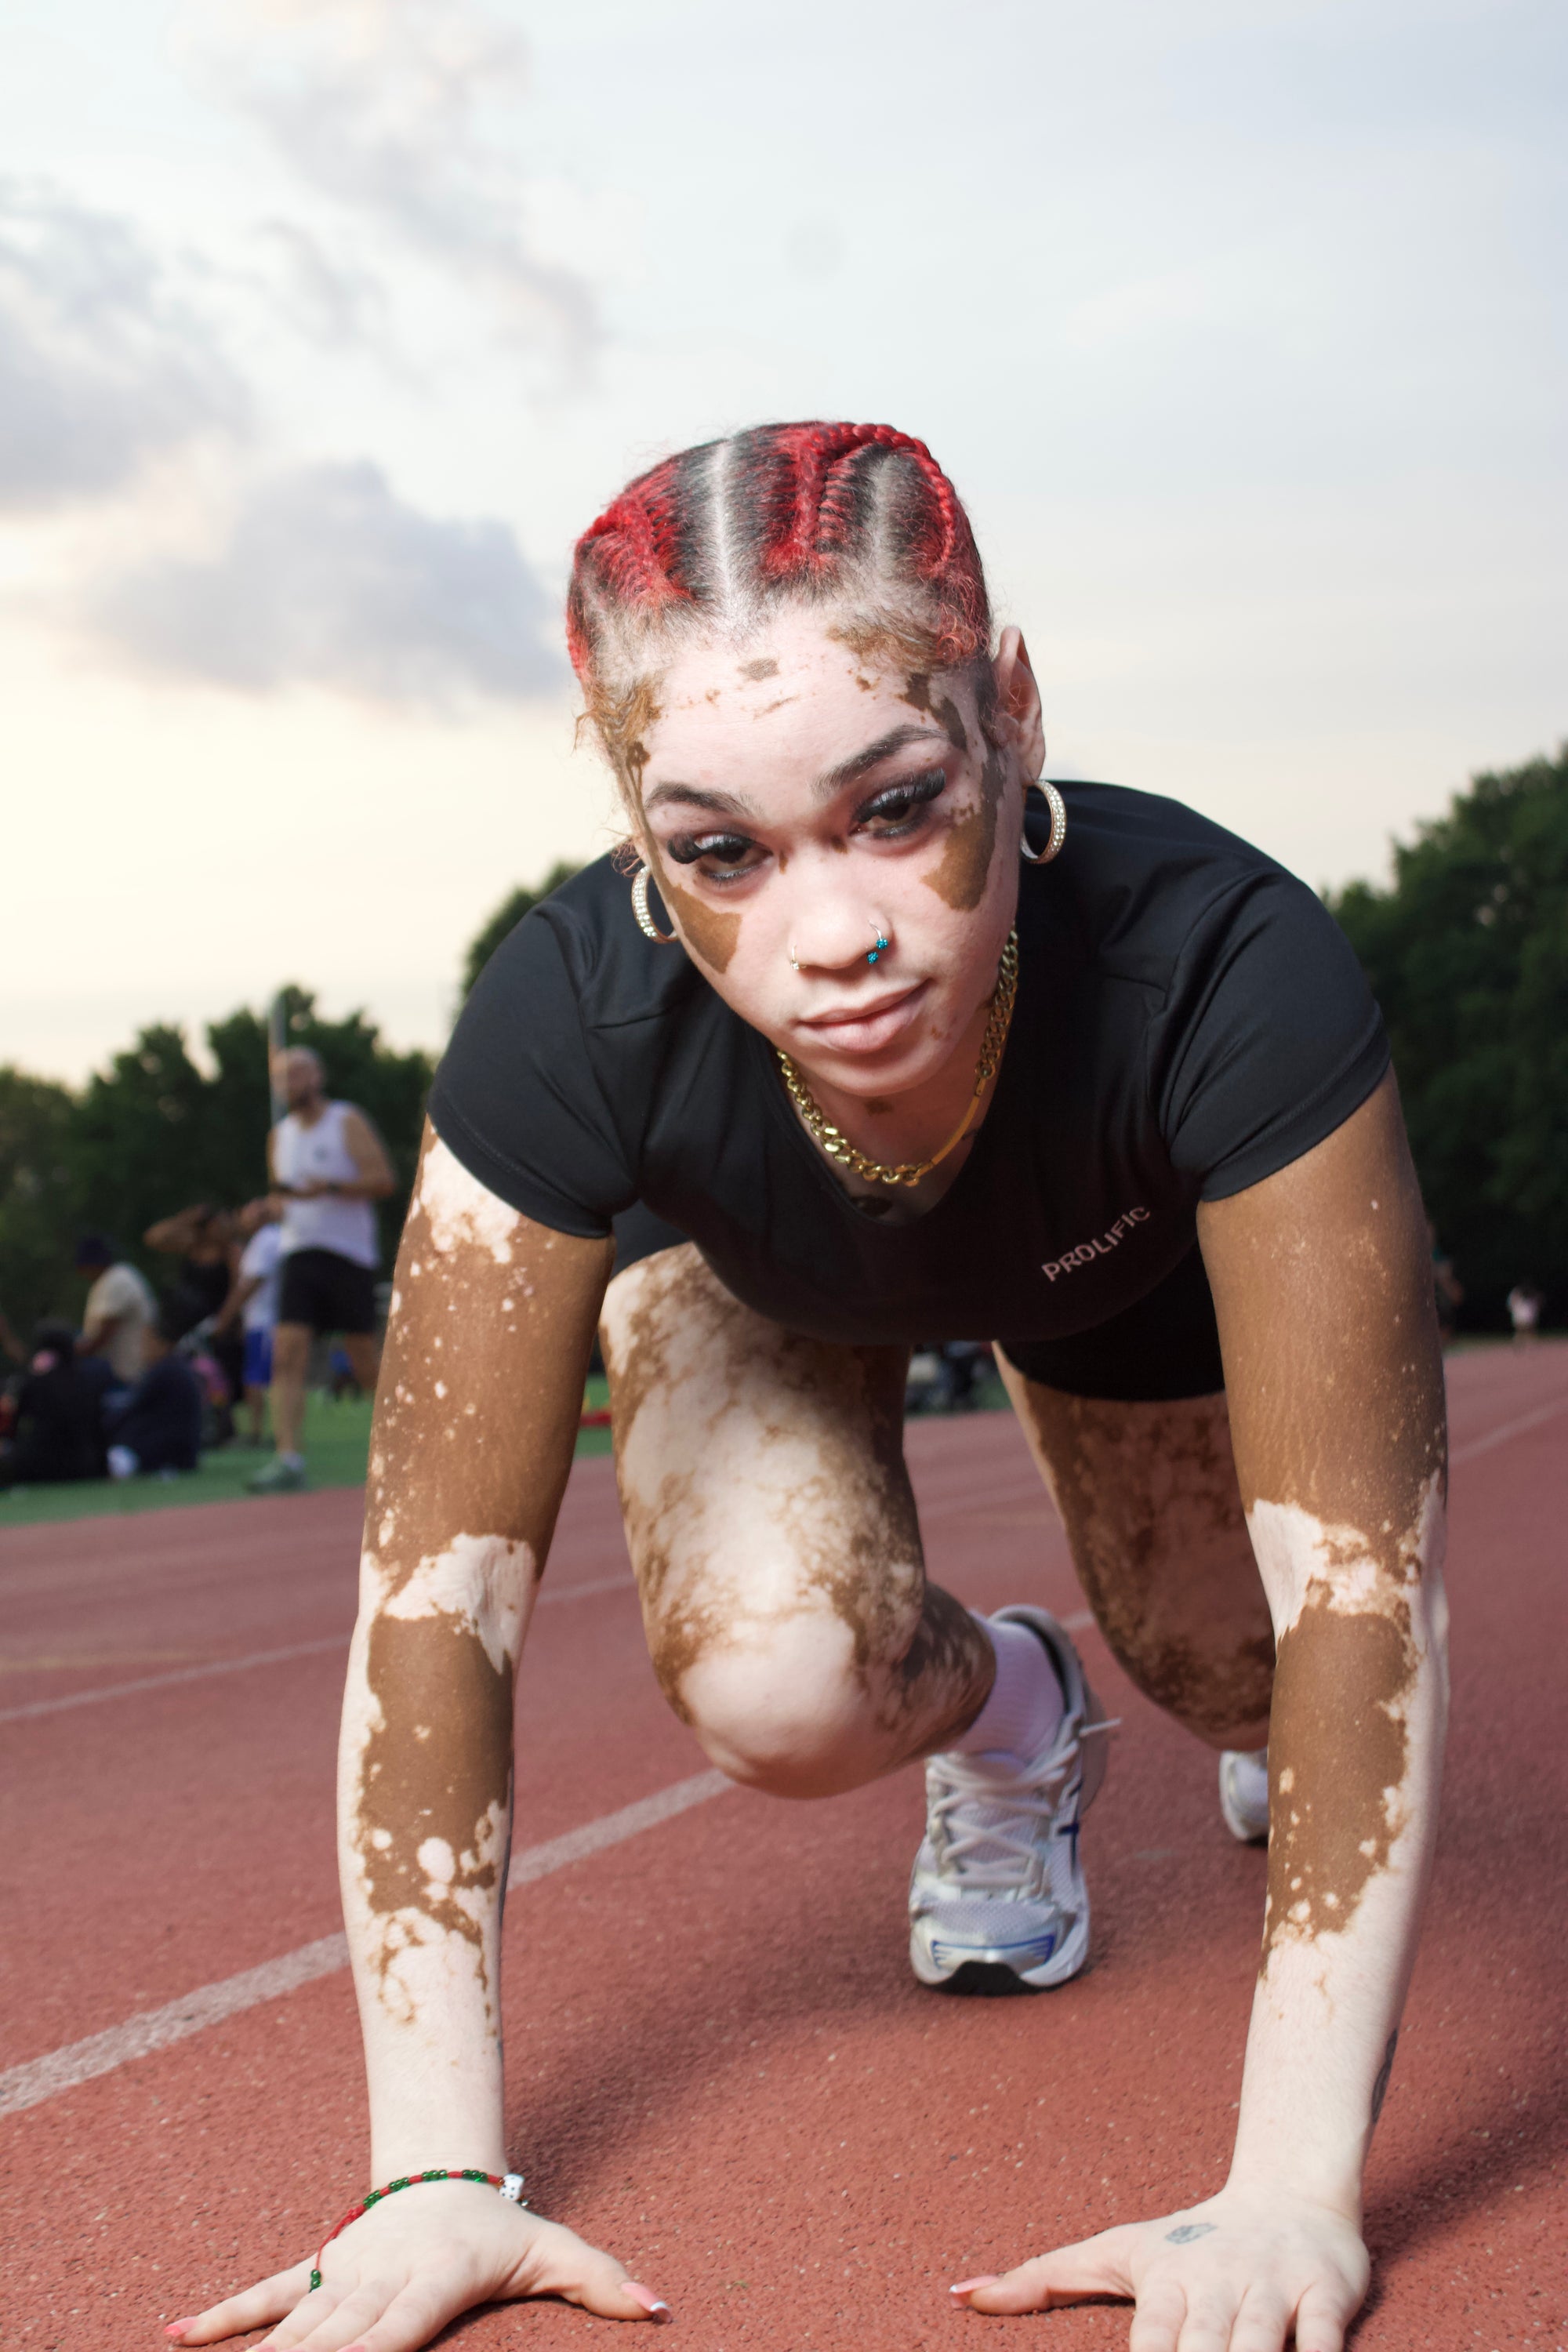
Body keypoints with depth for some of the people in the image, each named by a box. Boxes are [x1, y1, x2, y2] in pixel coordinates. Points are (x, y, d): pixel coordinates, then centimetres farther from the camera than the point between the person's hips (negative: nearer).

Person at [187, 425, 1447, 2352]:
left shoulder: (1222, 966, -44)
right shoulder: (575, 1017, -41)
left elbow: (1361, 1575, -43)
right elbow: (436, 1586, -35)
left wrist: (1293, 2190, -46)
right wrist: (435, 2171, -36)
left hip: (1120, 1258, 1)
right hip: (755, 1265, 0)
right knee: (776, 1694, -26)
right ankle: (1006, 1718, 11)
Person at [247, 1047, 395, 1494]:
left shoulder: (347, 1122, -1)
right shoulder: (280, 1136, 16)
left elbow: (382, 1180, -10)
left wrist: (329, 1189, -22)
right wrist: (278, 1202, 5)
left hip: (348, 1255, -4)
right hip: (299, 1253, 4)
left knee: (365, 1360, 2)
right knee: (286, 1354, -12)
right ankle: (288, 1459, -16)